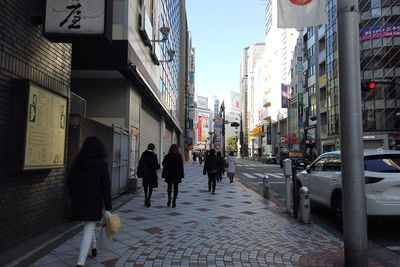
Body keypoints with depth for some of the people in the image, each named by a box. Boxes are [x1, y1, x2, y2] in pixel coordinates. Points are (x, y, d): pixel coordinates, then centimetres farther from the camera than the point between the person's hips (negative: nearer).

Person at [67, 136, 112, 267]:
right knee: (89, 230, 1)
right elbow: (106, 185, -12)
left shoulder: (76, 162, 0)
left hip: (79, 201, 5)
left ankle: (94, 247, 42)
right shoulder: (101, 163, -12)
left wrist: (75, 197, 18)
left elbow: (69, 181, 5)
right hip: (94, 201, -5)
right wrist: (108, 205, -7)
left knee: (88, 225, 26)